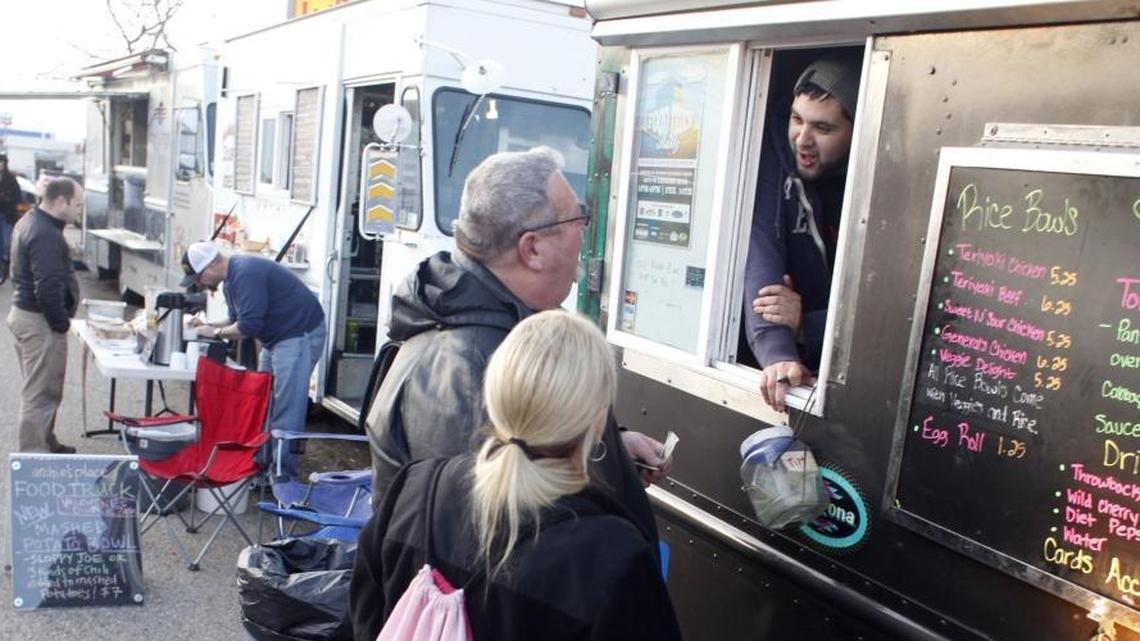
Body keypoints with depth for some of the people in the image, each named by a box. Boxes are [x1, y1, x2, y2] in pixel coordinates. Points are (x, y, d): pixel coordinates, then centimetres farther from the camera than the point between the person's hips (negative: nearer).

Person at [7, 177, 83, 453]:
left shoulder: (28, 222, 11)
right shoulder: (46, 235, -22)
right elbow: (48, 288, -27)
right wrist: (61, 324, -15)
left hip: (23, 313, 11)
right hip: (40, 321, -11)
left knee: (41, 389, 20)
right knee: (41, 393, -4)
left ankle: (47, 444, 32)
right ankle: (33, 455, 2)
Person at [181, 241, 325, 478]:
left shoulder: (246, 274, -22)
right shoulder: (232, 279, 12)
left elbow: (249, 325, -25)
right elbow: (237, 320, 21)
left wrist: (215, 332, -11)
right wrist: (208, 326, 5)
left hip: (300, 335, -11)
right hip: (277, 338, 11)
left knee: (286, 411, -10)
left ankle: (283, 476, -5)